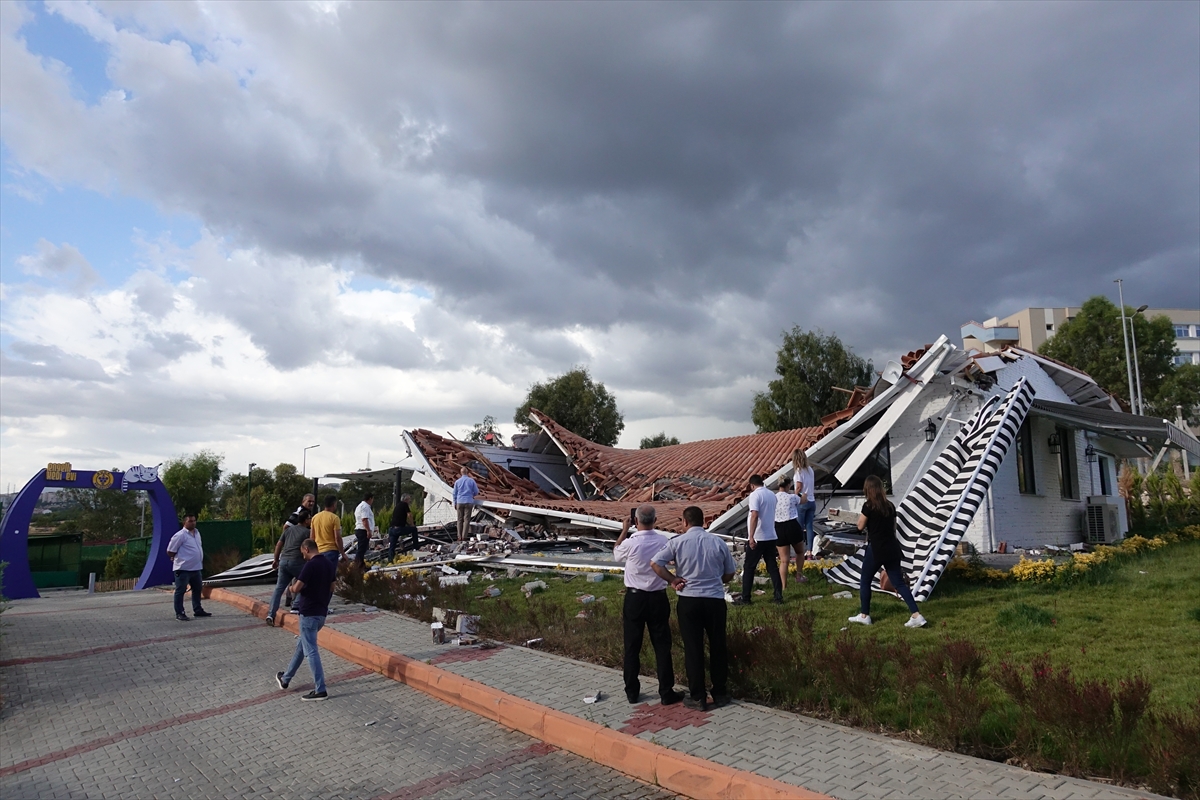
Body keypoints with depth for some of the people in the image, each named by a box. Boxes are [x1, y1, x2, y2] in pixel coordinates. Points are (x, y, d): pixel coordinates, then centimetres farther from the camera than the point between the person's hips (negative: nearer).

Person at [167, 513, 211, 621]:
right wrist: (179, 558, -1)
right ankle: (179, 613, 6)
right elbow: (170, 552, -14)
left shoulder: (197, 533, 10)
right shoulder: (180, 535, -16)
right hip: (183, 569, -9)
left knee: (198, 589, 16)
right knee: (180, 591, 0)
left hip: (196, 568, 9)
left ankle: (197, 610, 27)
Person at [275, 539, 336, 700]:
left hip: (309, 613, -9)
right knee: (301, 645, 23)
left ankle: (320, 690, -4)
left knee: (311, 651, -4)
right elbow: (331, 589, 16)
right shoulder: (330, 565, 7)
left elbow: (297, 589, -20)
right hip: (322, 613, 9)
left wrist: (292, 585, 2)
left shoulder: (310, 565, -18)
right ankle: (285, 679, 38)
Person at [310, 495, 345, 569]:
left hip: (318, 551, 6)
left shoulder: (315, 517, 7)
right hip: (331, 551, -6)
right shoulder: (334, 518, -12)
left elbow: (312, 537, 12)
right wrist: (343, 553, -7)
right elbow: (337, 538, -14)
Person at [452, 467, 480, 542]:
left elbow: (455, 494, 8)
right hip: (469, 502, -1)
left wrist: (455, 503, 18)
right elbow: (476, 492, 4)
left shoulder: (457, 481, 4)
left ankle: (460, 537, 8)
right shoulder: (471, 481, 0)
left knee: (460, 520, 9)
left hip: (459, 502, 1)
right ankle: (464, 537, -7)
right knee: (467, 520, -1)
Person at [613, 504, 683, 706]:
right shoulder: (663, 541, -8)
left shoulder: (631, 543, -17)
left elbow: (616, 555, 4)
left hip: (634, 598, -2)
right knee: (662, 646, 9)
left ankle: (632, 692, 19)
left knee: (632, 647, 11)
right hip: (658, 598, 2)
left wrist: (624, 531, 10)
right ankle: (666, 693, 13)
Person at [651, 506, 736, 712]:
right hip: (715, 599, 2)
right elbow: (729, 574, 8)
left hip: (688, 600, -1)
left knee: (693, 648, 7)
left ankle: (698, 697, 14)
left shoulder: (678, 542, -6)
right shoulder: (718, 543, 0)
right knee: (717, 646, 14)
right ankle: (720, 694, 25)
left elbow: (655, 564, -11)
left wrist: (673, 580, -1)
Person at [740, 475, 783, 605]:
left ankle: (745, 599, 4)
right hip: (771, 536, 7)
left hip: (758, 538, -7)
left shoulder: (755, 495, -12)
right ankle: (778, 596, 11)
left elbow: (754, 516, -23)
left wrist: (751, 537, -26)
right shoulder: (772, 494, 10)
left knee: (749, 568, 2)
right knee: (772, 566, 12)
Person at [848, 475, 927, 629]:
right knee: (899, 583, 9)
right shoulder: (890, 505, 7)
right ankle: (916, 615, 0)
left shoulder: (869, 506, -12)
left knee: (865, 581, 10)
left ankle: (864, 616, 16)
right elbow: (894, 528, 15)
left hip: (876, 549, -6)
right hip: (892, 549, 6)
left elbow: (860, 526, -2)